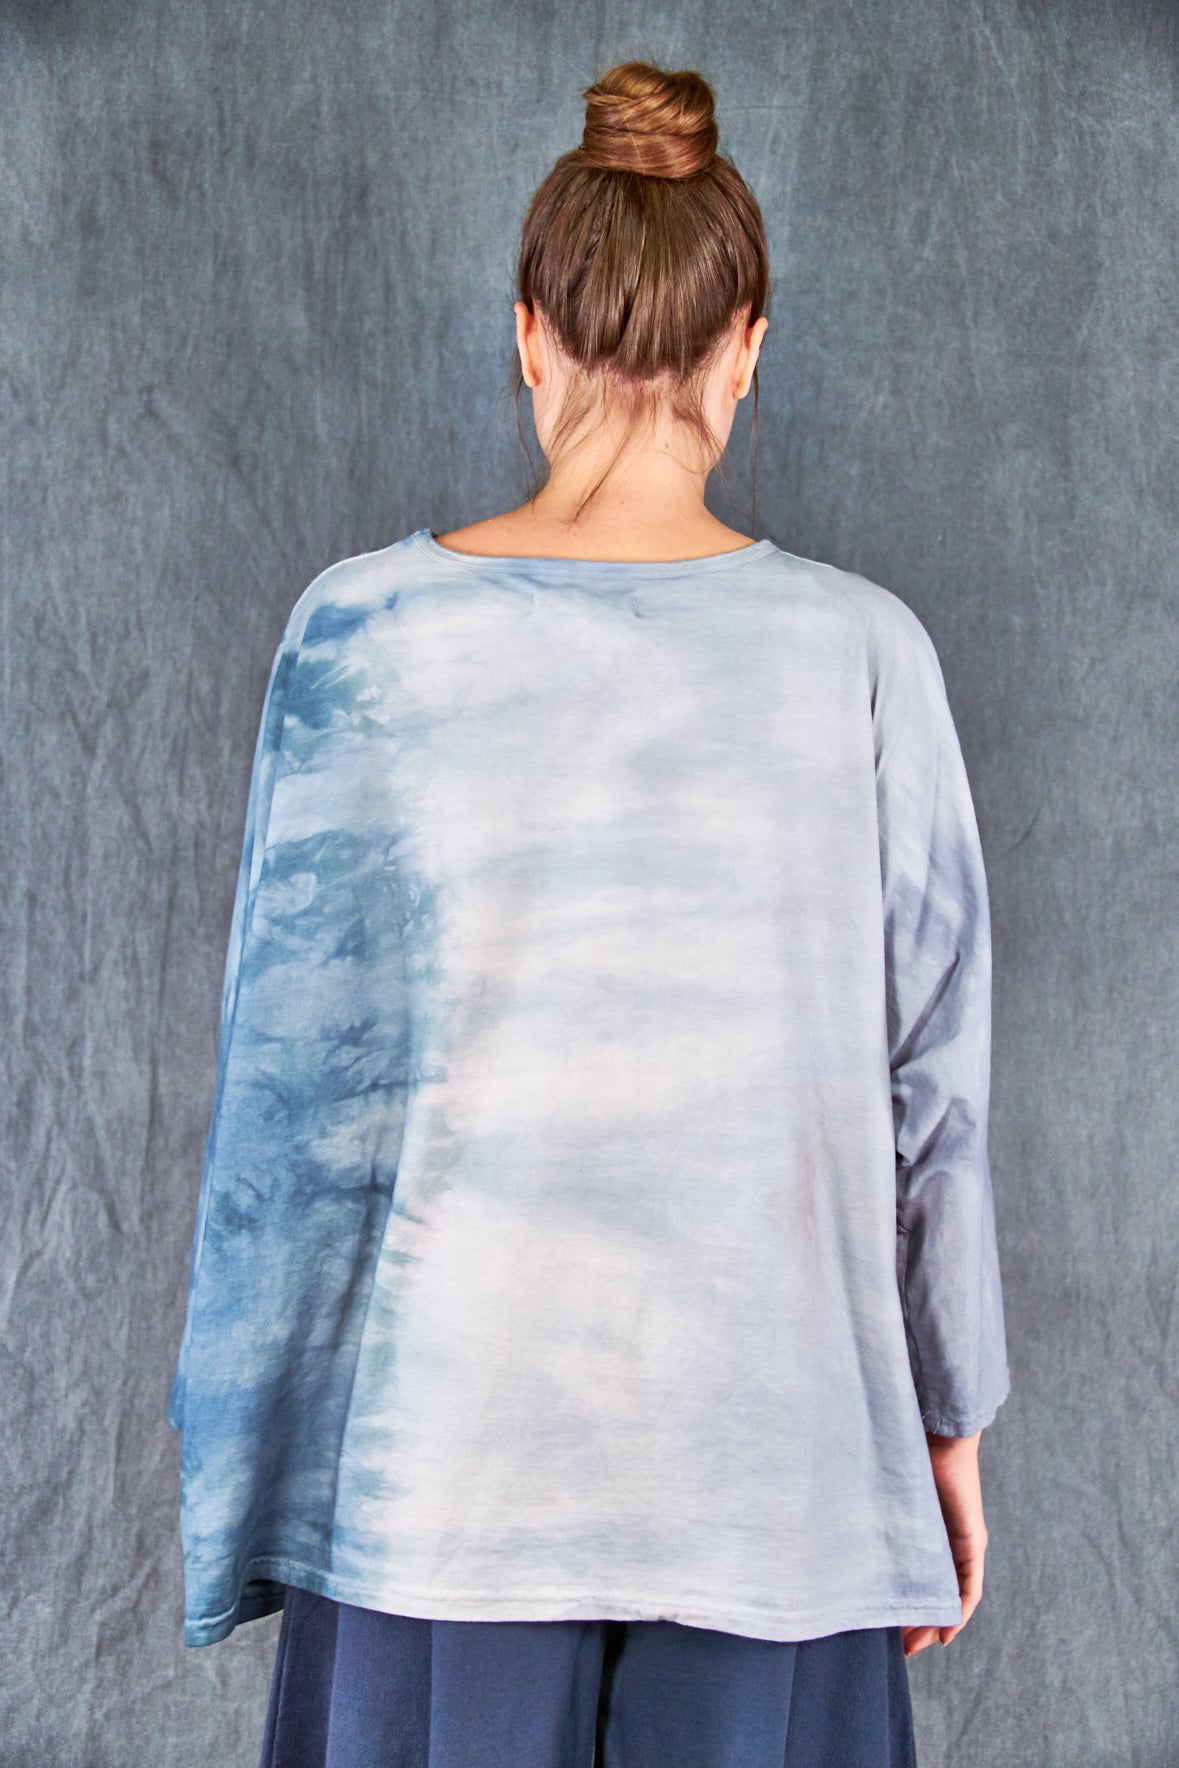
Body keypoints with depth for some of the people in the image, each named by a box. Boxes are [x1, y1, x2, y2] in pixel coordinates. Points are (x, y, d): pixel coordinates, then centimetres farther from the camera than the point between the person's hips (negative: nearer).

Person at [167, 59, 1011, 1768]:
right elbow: (931, 1088, -2)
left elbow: (295, 1077, -4)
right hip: (767, 1455, 0)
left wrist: (250, 1467, 8)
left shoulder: (364, 632, -8)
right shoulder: (862, 651, -8)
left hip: (443, 1451, 0)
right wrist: (950, 1425, 11)